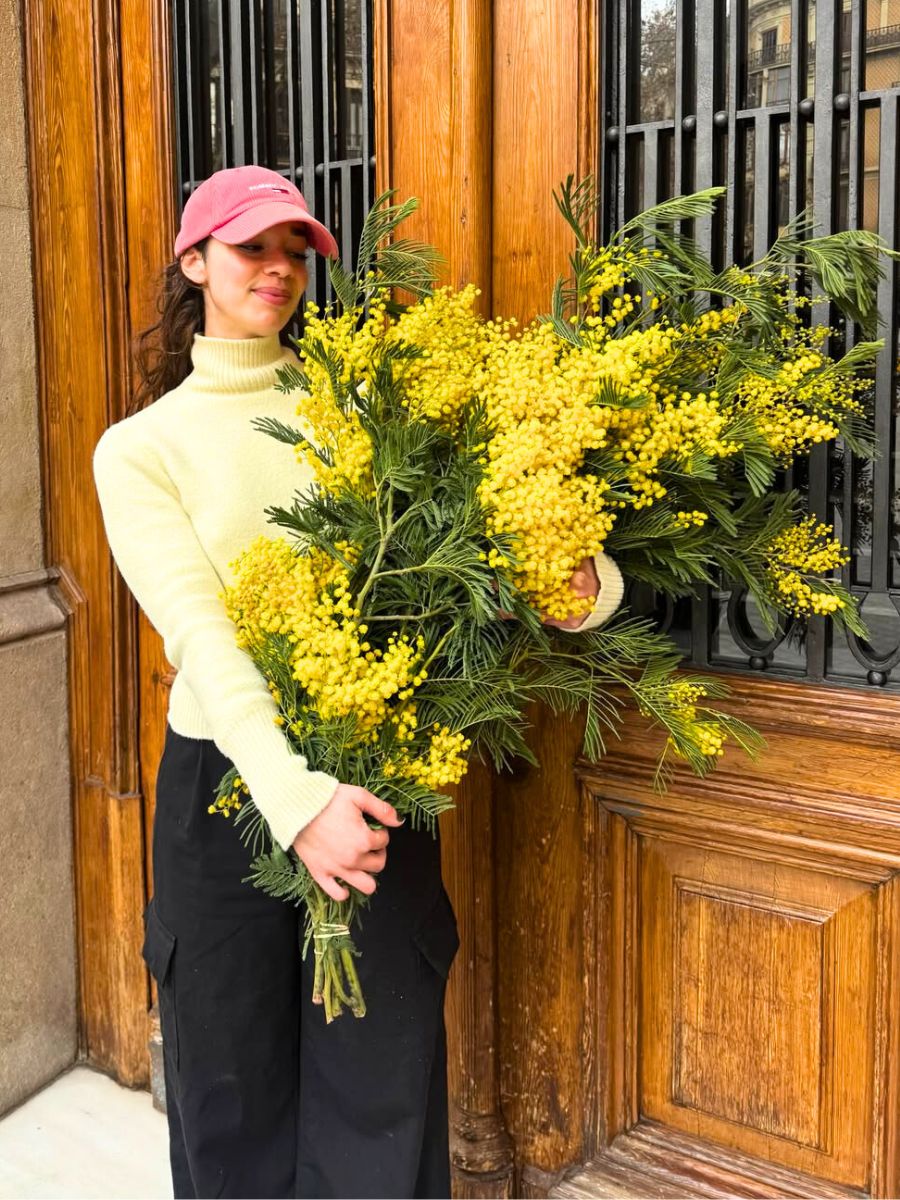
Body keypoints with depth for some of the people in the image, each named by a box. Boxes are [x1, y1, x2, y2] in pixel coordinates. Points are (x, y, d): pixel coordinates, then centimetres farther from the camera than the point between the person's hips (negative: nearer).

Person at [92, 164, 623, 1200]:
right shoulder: (139, 447, 0)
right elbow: (198, 630, -15)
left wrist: (581, 580, -25)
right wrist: (295, 795, -29)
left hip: (373, 784, 1)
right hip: (227, 781, -1)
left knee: (383, 1084, 8)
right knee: (236, 1088, 13)